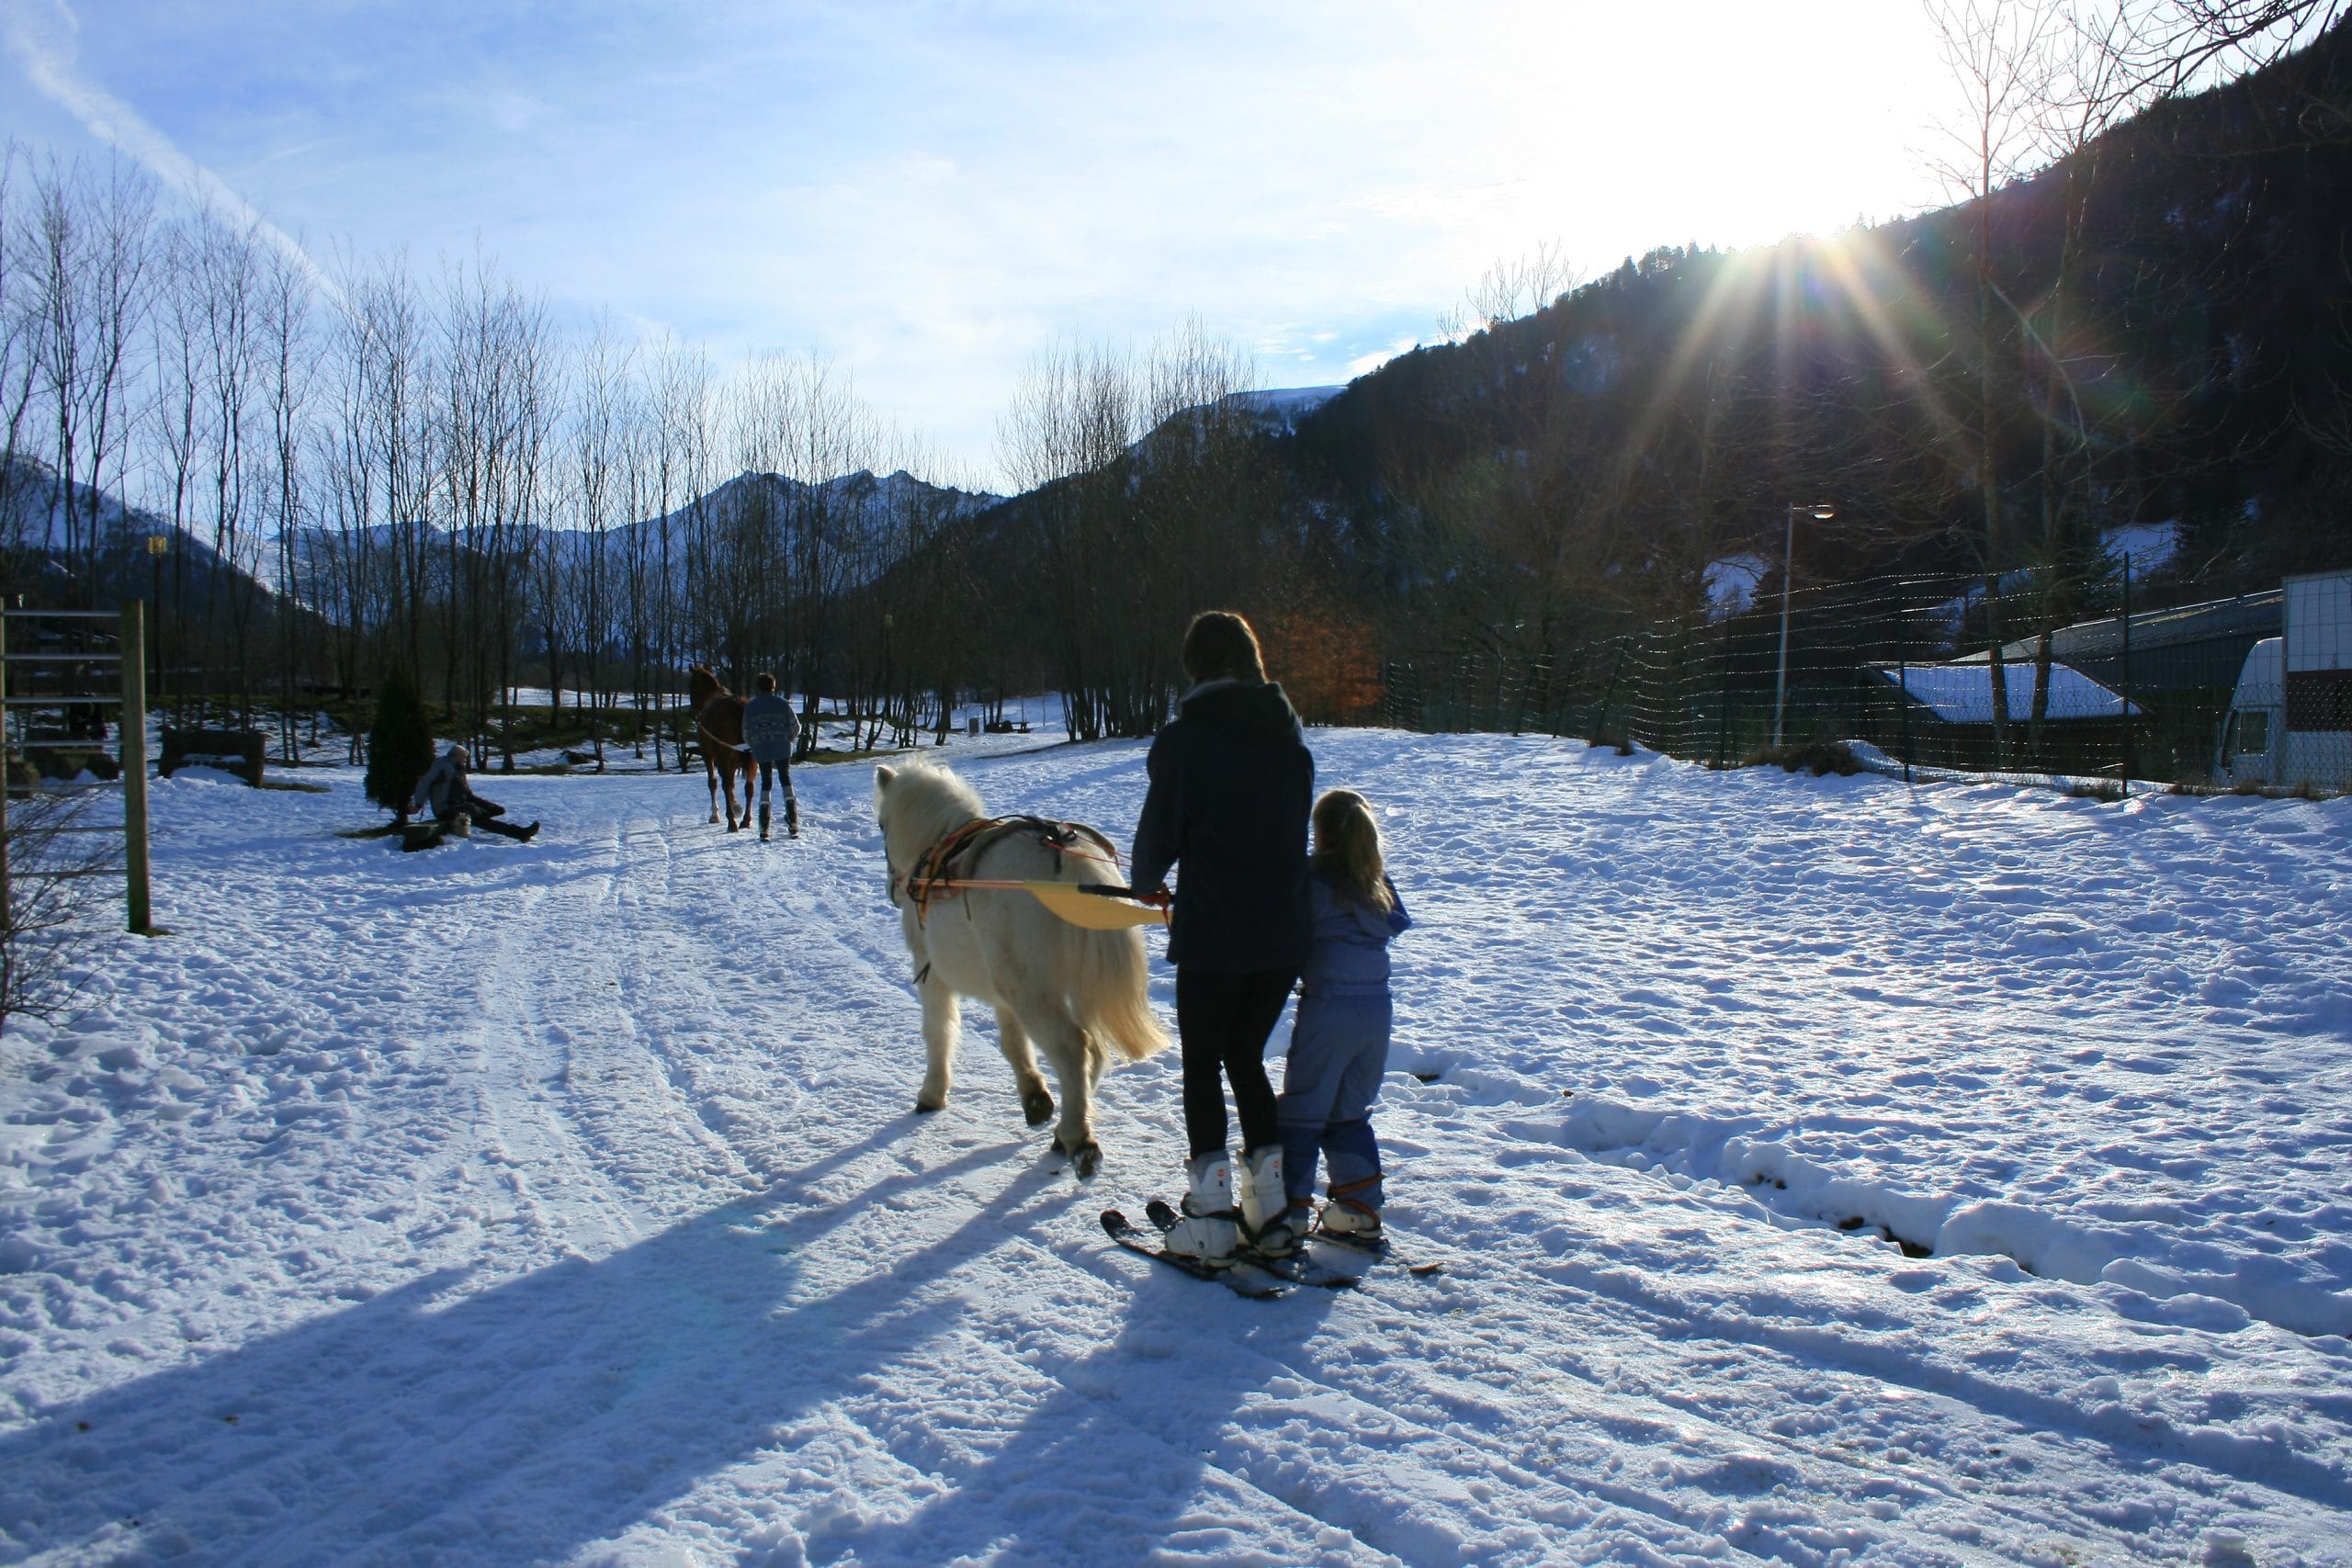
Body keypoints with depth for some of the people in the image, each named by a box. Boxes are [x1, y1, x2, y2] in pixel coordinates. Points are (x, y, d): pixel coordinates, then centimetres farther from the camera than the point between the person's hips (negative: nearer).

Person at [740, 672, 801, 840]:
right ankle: (793, 823, 3)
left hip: (761, 750, 0)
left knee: (765, 782, 11)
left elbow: (746, 732, 4)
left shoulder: (750, 707, 1)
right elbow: (796, 727, 1)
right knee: (785, 779, 13)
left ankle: (764, 828, 2)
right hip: (782, 749, 0)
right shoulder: (783, 704, 0)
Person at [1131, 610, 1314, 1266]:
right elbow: (1295, 831, 12)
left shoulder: (1183, 738, -8)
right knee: (1246, 1056, 19)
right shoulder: (1291, 738, 8)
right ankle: (1273, 1203, 17)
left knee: (1202, 1064, 9)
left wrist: (1146, 881, 17)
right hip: (1285, 933, 5)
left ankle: (1214, 1213, 8)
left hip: (1211, 934, -5)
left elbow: (1159, 836, -5)